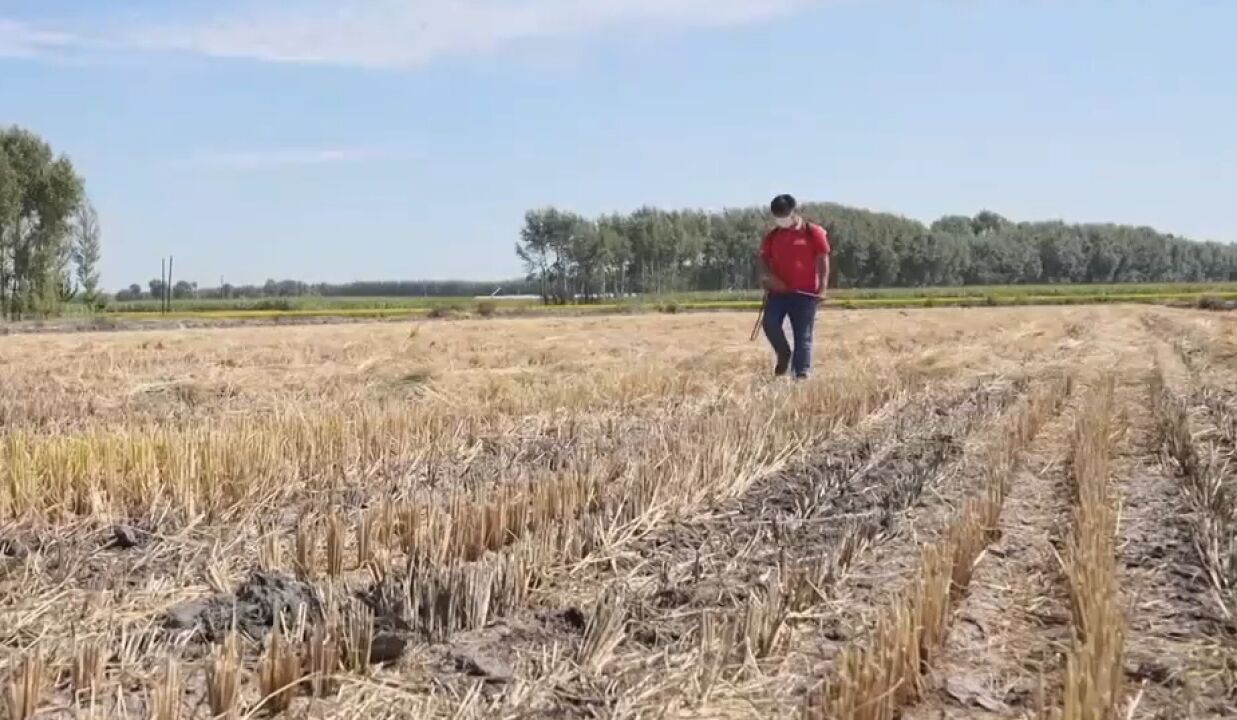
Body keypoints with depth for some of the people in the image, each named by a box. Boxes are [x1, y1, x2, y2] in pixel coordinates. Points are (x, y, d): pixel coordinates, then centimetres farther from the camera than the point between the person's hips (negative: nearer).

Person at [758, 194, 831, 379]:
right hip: (778, 291, 3)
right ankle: (784, 353, 11)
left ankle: (802, 374, 2)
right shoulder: (772, 236, 11)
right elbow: (764, 259, 14)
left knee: (803, 335, -2)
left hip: (805, 293, -3)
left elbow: (823, 262, -2)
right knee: (769, 323, -15)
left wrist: (822, 289, -11)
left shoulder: (814, 233, 0)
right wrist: (767, 276, -8)